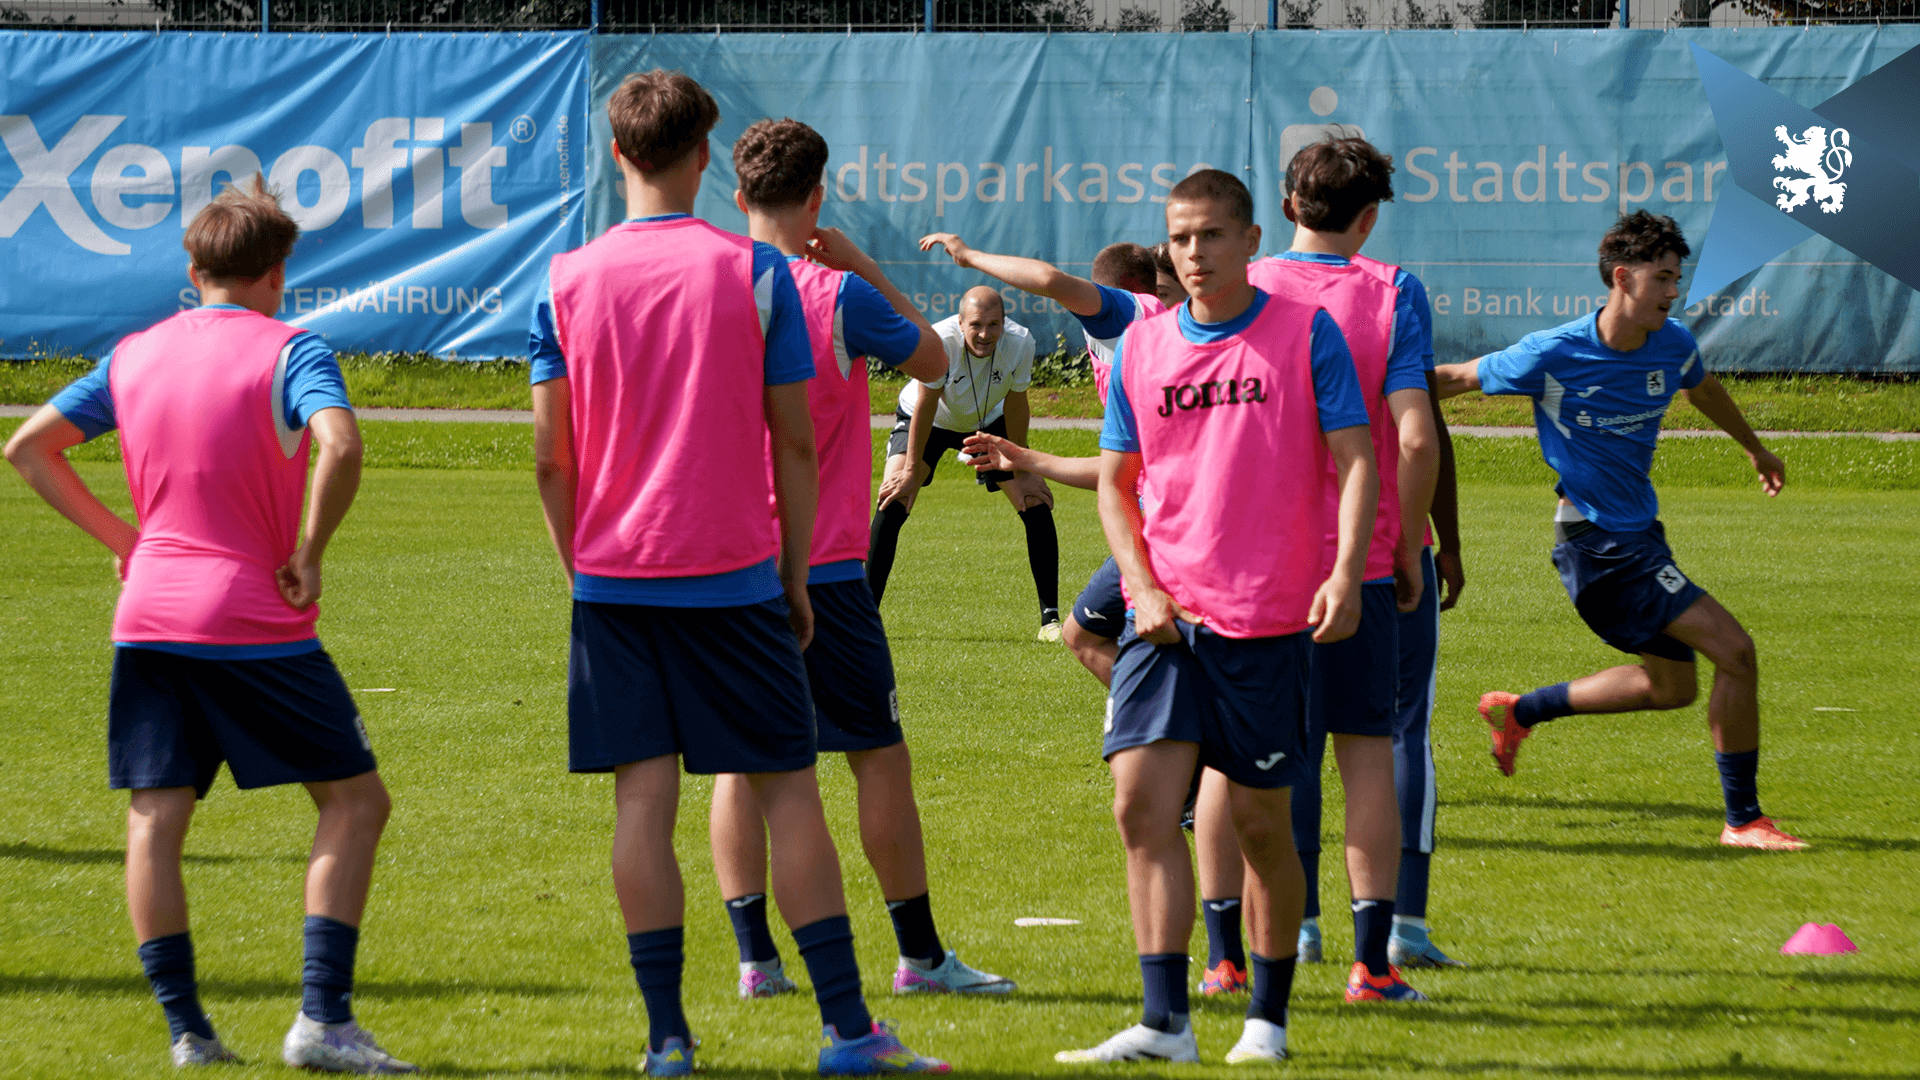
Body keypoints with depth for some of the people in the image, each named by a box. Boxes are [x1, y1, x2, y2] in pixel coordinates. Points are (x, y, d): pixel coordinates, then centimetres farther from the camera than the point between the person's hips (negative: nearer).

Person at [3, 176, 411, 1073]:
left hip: (149, 619, 5)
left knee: (155, 820, 7)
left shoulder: (134, 354, 11)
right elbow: (339, 445, -23)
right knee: (354, 799, 5)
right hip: (257, 623, -5)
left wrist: (119, 537, 16)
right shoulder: (289, 351, -5)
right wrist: (309, 554, -11)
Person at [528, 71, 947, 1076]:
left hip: (613, 577, 2)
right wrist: (796, 575, 7)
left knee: (642, 797, 3)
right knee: (788, 791, 3)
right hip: (734, 576, -2)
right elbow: (793, 444, -2)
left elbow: (550, 455, 2)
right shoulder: (756, 272, -3)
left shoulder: (566, 283, 1)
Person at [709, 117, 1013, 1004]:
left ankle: (755, 956, 1)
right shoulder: (838, 296, -11)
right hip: (823, 565, -3)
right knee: (879, 757, 5)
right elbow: (932, 359, 4)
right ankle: (920, 955, 8)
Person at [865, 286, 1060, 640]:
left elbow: (1015, 405, -14)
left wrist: (1022, 471, -7)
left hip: (988, 422, 3)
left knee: (1035, 504, -8)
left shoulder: (1020, 343, -29)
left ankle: (1050, 617, 3)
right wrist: (911, 472, -20)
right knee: (893, 501, -20)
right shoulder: (940, 341, -38)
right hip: (928, 420, -2)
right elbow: (926, 406, -26)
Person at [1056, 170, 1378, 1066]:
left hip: (1268, 619, -3)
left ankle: (1267, 1018, 18)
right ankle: (1164, 1022, -9)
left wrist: (1345, 571, -19)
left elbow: (1354, 458, -5)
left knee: (1261, 822, 4)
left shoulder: (1306, 334, -1)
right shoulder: (1141, 347, 8)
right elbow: (1116, 482, 13)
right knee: (1142, 805, -10)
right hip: (1165, 617, 3)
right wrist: (1142, 586, -2)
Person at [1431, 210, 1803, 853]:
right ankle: (1742, 819, -5)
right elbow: (1456, 379, -6)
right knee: (1735, 652, -15)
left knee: (1671, 684, 21)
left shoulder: (1673, 345, -2)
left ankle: (1519, 711, 36)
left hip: (1638, 530, 8)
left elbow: (1704, 390, 23)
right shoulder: (1553, 355, -19)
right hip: (1596, 541, -8)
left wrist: (1754, 447, 39)